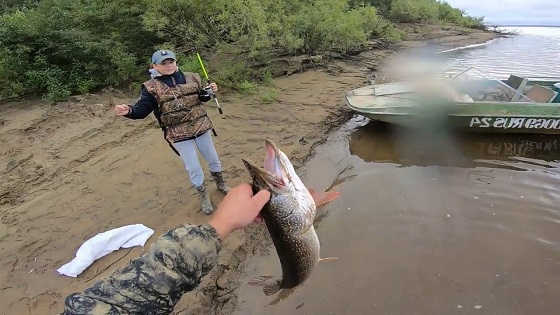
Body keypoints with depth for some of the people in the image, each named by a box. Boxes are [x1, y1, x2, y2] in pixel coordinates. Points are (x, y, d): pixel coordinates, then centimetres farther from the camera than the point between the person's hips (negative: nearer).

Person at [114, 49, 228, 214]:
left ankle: (220, 184, 47)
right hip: (178, 135, -3)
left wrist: (209, 91, -8)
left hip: (201, 127, 3)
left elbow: (202, 97, 13)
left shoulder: (191, 78, 2)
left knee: (213, 159, 19)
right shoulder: (151, 87, -7)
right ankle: (203, 196, 30)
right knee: (193, 169, 4)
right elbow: (142, 110, -11)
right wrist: (128, 111, -32)